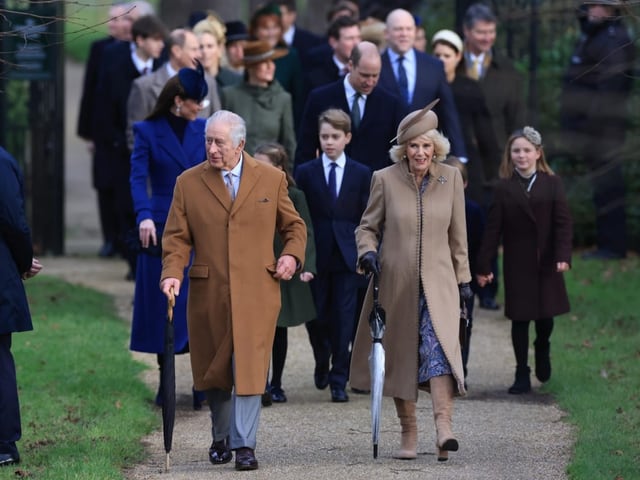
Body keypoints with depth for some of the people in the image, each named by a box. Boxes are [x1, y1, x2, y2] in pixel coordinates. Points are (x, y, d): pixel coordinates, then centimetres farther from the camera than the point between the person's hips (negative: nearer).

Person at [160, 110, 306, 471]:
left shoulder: (271, 179, 6)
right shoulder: (189, 183, 6)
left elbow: (294, 226, 16)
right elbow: (177, 237, 5)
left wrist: (292, 255, -3)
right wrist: (172, 273, -11)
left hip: (256, 292, -2)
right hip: (208, 294, 2)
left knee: (249, 369, -10)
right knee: (214, 370, 9)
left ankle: (244, 445, -10)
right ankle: (221, 438, 26)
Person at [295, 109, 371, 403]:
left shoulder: (362, 174, 5)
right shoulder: (306, 173, 4)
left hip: (347, 256, -1)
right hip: (316, 255, 1)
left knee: (344, 318, -3)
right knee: (316, 317, 5)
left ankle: (339, 381, 2)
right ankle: (322, 362, 32)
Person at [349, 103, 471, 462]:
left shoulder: (451, 178, 4)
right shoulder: (385, 180, 0)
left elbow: (458, 234, 10)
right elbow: (367, 226, 7)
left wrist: (463, 279, 11)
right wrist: (368, 252, -13)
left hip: (438, 282, -1)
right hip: (396, 283, 1)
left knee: (439, 347, -19)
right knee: (401, 357, 5)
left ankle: (444, 428, -30)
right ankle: (409, 435, 16)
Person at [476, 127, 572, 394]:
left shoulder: (552, 184, 2)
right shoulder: (504, 188, 2)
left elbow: (563, 222, -4)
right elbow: (493, 229, 0)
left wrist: (563, 256, -17)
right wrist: (483, 266, -4)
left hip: (546, 263, 0)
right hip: (517, 264, 0)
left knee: (545, 314, 5)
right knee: (520, 318, 2)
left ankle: (542, 350, 38)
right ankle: (522, 375, 9)